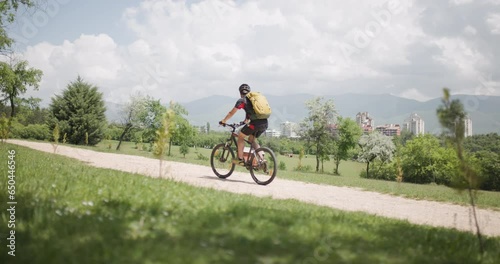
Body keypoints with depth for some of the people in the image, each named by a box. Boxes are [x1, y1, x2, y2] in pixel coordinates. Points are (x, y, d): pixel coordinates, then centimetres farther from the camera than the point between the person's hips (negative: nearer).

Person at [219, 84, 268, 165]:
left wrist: (223, 121, 26)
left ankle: (240, 159, 13)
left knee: (240, 136, 14)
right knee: (252, 139, 25)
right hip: (265, 123, 7)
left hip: (255, 123, -6)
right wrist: (246, 121, 55)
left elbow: (231, 113, 11)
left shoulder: (242, 100, 5)